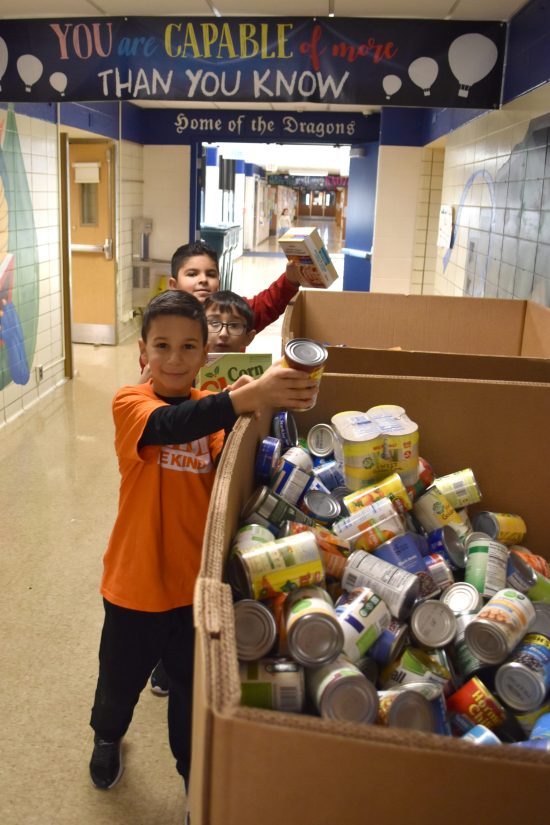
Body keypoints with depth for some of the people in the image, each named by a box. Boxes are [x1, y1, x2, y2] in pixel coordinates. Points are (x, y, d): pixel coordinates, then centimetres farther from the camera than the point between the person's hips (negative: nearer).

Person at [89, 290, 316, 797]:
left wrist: (248, 415, -34)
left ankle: (195, 774, 44)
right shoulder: (129, 402, -14)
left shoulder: (212, 409, -2)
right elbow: (167, 426, -37)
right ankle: (107, 737, 55)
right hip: (135, 582, -2)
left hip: (195, 582, 2)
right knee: (121, 681, 22)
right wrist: (245, 399, -52)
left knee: (195, 687, 18)